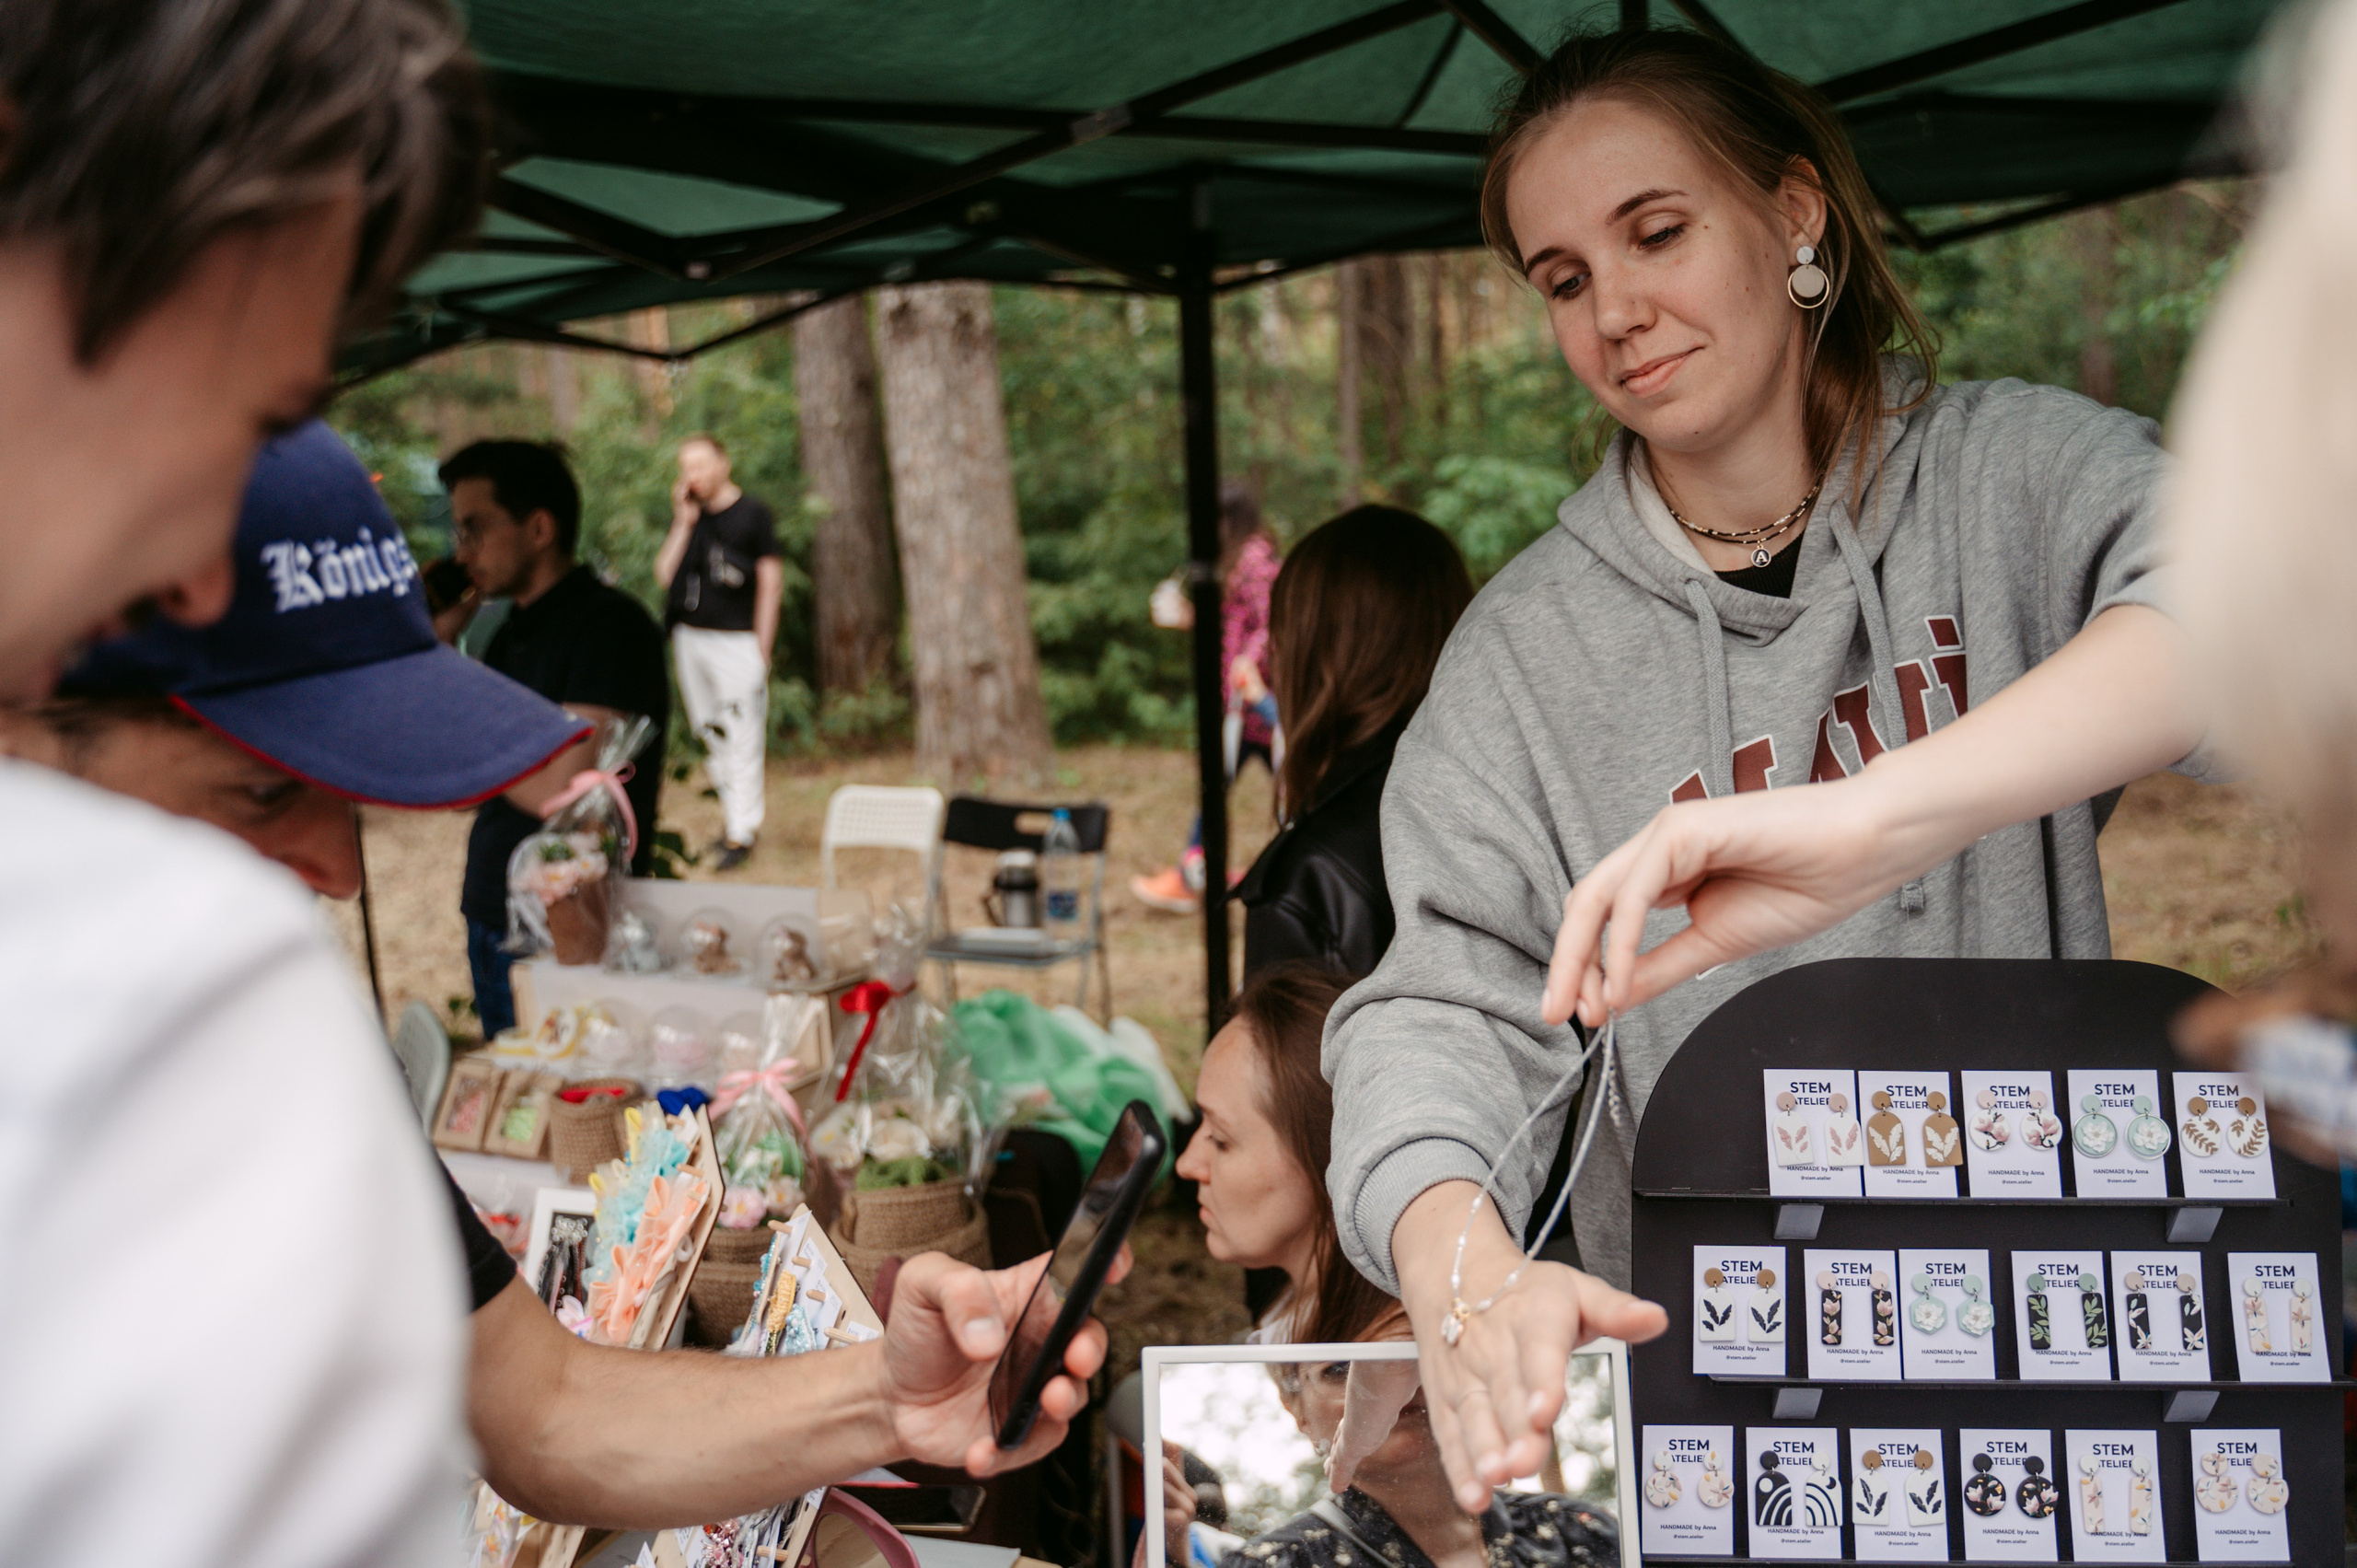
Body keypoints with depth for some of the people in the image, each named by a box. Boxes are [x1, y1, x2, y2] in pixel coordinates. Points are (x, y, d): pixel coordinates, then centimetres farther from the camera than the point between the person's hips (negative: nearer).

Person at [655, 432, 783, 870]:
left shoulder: (753, 515, -4)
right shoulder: (687, 515, 10)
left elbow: (770, 583, -4)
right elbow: (664, 574, 4)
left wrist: (762, 649, -7)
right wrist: (683, 523, -5)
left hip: (737, 640, -6)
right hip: (691, 637, 6)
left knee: (741, 737, -7)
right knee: (709, 735, 9)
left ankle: (741, 833, -5)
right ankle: (732, 814, 18)